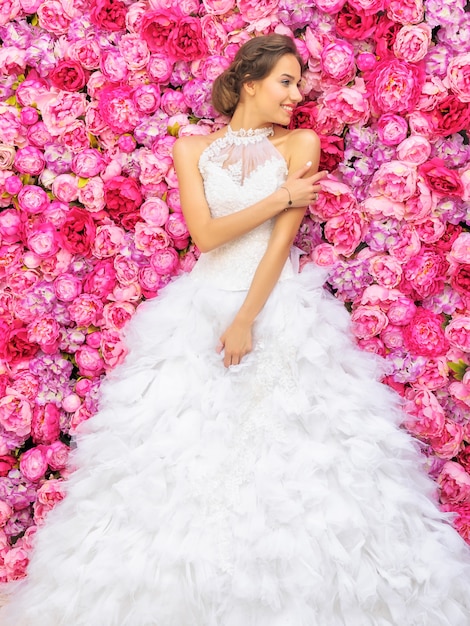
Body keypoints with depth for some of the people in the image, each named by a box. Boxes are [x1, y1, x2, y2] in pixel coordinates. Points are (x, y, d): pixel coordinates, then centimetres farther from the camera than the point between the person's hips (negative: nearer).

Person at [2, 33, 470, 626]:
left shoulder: (300, 144, 2)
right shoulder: (192, 148, 6)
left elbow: (282, 239, -7)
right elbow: (206, 233, -7)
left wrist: (247, 320, -14)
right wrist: (281, 196, -9)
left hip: (279, 305, -1)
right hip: (204, 304, 1)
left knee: (287, 452, -3)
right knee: (185, 451, 2)